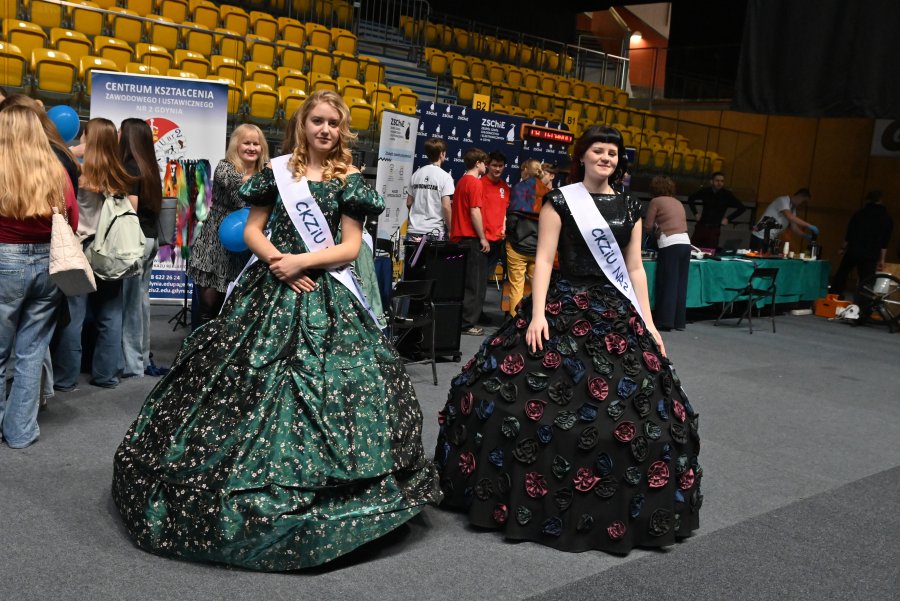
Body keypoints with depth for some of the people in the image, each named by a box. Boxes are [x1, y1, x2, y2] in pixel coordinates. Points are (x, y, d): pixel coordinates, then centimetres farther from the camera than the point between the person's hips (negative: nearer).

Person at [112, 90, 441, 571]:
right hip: (269, 288, 2)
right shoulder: (277, 170, 7)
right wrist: (276, 259, -10)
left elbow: (351, 247, -2)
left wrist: (302, 261, -14)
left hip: (323, 296, -2)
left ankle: (315, 483, 8)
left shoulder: (349, 179, 3)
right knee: (246, 378, 2)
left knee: (320, 382, -7)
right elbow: (252, 229, 9)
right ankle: (240, 477, 18)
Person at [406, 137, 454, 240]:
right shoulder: (445, 177, -8)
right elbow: (446, 206, -13)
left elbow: (409, 203, 12)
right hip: (435, 231, -5)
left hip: (414, 231, 5)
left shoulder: (416, 174, 9)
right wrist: (451, 230, -5)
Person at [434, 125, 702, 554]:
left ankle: (613, 510, 22)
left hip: (616, 312, 4)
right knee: (527, 399, -8)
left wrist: (648, 325, 7)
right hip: (565, 306, -4)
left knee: (636, 407, 4)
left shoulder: (630, 208, 12)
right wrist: (537, 313, -17)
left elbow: (635, 269, 12)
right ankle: (532, 496, 11)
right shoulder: (560, 200, 0)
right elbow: (543, 259, -6)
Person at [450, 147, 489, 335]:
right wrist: (482, 238, -14)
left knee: (462, 282, 13)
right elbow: (475, 212, -18)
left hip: (458, 237, 9)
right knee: (476, 283, -4)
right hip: (471, 238, -9)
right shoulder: (475, 183, -12)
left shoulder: (461, 182, 15)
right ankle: (467, 323, -3)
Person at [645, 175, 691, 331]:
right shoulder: (678, 202, 21)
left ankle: (665, 321, -5)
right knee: (681, 284, 7)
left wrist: (655, 230, 24)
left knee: (667, 283, -4)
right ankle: (679, 321, 10)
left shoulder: (656, 201, 3)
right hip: (685, 242, 6)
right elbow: (682, 224, 19)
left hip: (670, 244, -6)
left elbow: (648, 227, 2)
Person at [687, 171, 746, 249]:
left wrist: (728, 219, -1)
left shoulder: (727, 195, -5)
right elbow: (691, 199, 19)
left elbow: (742, 208, 2)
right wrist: (695, 213, 10)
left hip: (714, 229, -2)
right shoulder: (705, 191, 0)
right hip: (701, 226, 2)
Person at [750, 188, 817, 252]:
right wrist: (809, 226, -27)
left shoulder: (793, 209, 14)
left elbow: (794, 228, 12)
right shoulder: (783, 200, -12)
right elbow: (790, 217, -28)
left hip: (771, 240, 9)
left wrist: (808, 235, -4)